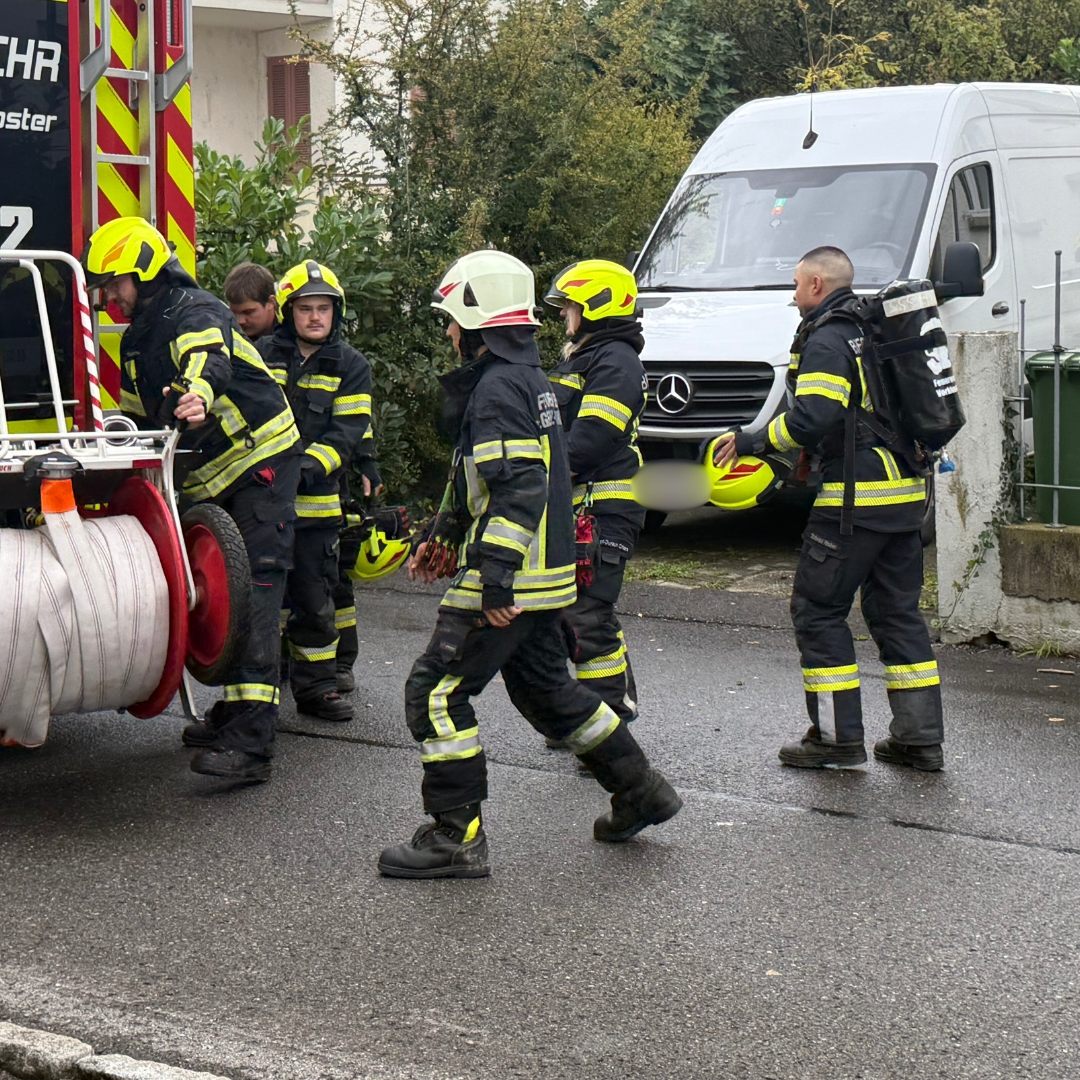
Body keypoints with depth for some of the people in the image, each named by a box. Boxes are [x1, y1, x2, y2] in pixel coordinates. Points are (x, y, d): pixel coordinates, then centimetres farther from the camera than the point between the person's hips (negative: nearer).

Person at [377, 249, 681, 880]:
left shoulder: (498, 388, -17)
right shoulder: (529, 379, 16)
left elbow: (520, 490, -26)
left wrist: (495, 577, -28)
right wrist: (442, 535, 31)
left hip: (508, 581, -10)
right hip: (545, 574, 10)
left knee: (437, 693, -5)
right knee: (546, 688, 23)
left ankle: (457, 838, -4)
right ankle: (641, 791, 30)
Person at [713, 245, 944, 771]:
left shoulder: (827, 342, -10)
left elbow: (811, 419, -21)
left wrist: (750, 441, -8)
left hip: (855, 500, -8)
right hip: (906, 492, 8)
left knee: (817, 610, 1)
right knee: (897, 611, 13)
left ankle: (838, 737, 1)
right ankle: (920, 737, 13)